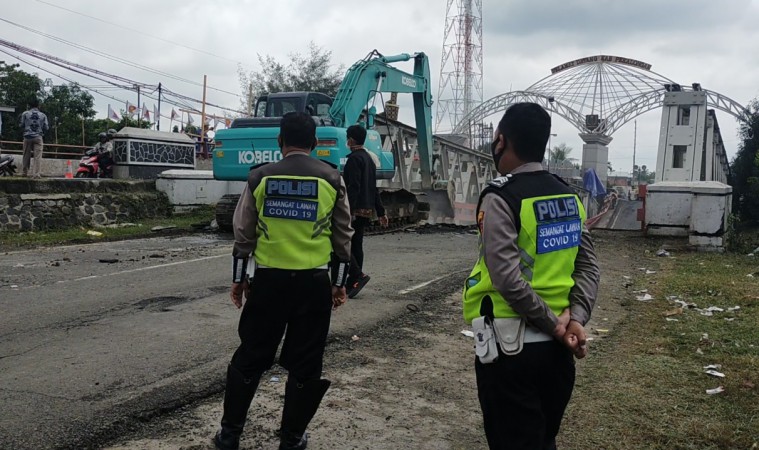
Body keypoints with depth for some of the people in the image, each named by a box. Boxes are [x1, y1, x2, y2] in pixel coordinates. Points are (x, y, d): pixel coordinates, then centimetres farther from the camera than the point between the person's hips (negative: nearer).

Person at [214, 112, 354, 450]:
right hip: (314, 282, 0)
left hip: (268, 280, 1)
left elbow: (243, 233, 4)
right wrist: (339, 282, 13)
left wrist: (238, 278, 13)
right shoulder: (332, 179, 0)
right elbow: (342, 237, 4)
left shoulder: (261, 177, 0)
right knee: (304, 364, 11)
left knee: (250, 357, 14)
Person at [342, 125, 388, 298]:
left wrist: (349, 211, -27)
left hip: (355, 210, -9)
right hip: (366, 211, 9)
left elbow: (353, 187, -22)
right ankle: (352, 283, 13)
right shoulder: (369, 159, 18)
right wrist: (381, 212, 23)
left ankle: (358, 275, -15)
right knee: (356, 245, 10)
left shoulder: (354, 158, -12)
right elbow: (374, 189, 21)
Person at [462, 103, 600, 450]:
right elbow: (589, 266, 2)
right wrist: (575, 319, -7)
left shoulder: (500, 198, -15)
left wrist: (554, 325, -14)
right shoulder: (569, 196, 6)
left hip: (510, 346, -6)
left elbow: (508, 279, -24)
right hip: (555, 345, 7)